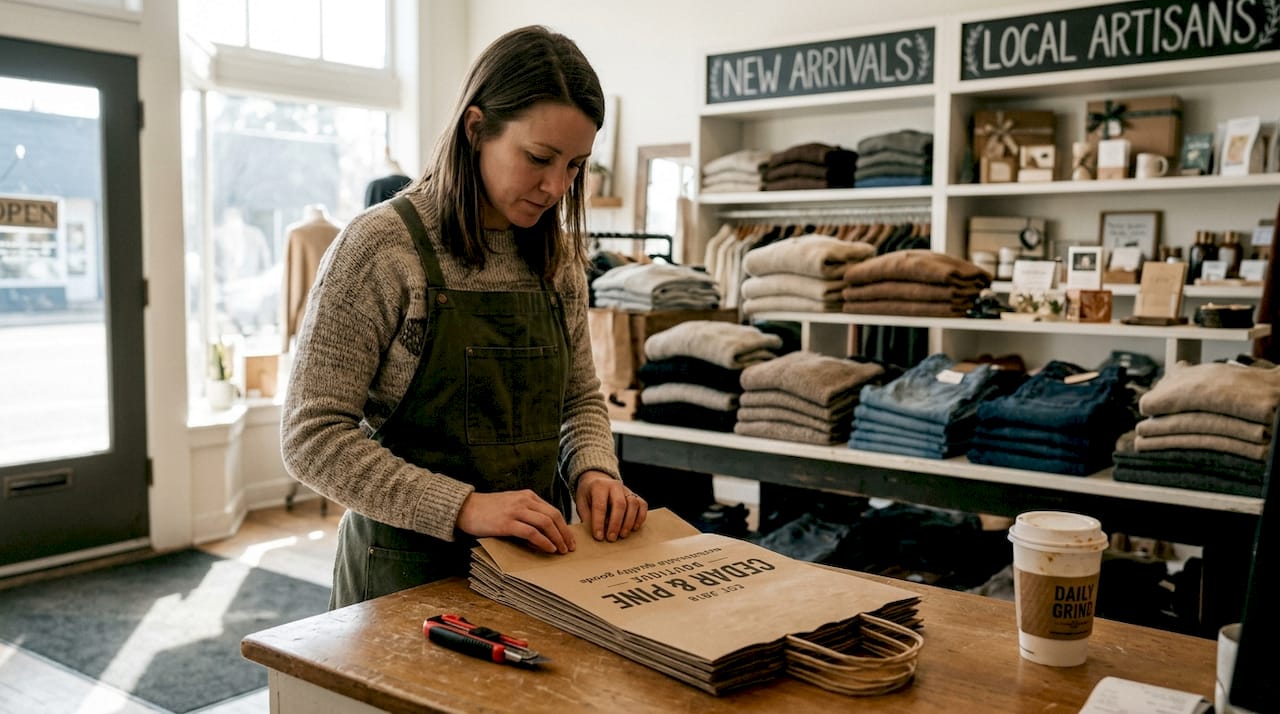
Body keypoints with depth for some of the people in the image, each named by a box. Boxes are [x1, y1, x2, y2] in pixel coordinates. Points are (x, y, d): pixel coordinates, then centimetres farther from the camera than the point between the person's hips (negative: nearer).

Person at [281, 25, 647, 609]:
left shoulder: (558, 256, 4)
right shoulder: (377, 247, -13)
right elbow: (311, 436, -16)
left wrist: (594, 472, -7)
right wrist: (463, 507, -25)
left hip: (534, 561, 5)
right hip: (410, 570, -5)